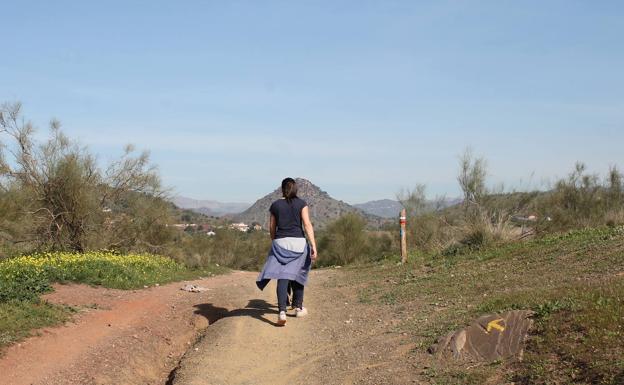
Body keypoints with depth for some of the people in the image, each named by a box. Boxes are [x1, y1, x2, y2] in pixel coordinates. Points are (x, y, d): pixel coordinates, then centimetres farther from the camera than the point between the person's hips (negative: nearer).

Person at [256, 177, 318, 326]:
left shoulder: (275, 205, 7)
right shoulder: (301, 204, 1)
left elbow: (272, 227, 12)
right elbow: (307, 225, -8)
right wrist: (313, 246, -10)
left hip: (280, 242, 0)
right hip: (298, 242, 0)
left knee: (282, 276, -7)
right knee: (298, 274, 18)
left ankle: (282, 311, -22)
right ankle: (298, 307, 30)